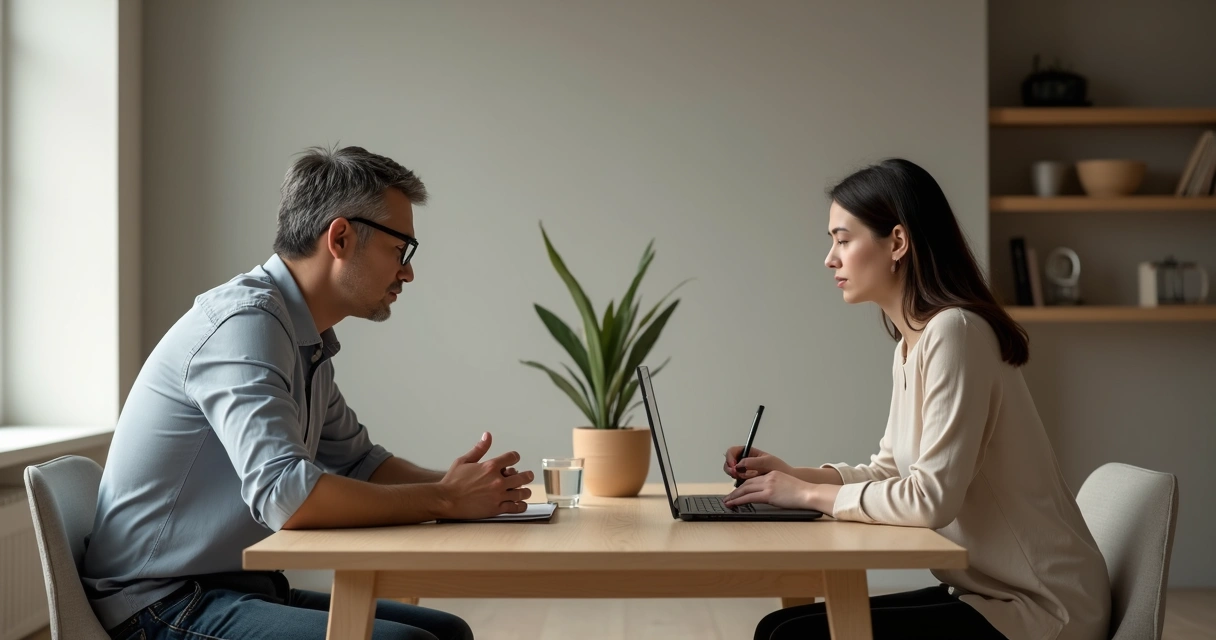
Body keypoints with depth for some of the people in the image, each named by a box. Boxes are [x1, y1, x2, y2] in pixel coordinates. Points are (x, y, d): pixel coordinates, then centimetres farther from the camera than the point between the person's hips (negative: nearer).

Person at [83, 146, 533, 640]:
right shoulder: (245, 320, -19)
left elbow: (359, 462, 20)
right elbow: (287, 496, -29)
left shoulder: (307, 342, 10)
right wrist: (444, 501, -19)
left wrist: (454, 485, 0)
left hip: (242, 589, 9)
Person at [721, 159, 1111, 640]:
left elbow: (931, 498, -26)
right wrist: (793, 476, 2)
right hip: (986, 592, 8)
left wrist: (811, 494, -14)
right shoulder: (911, 345, 10)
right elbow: (891, 472, 16)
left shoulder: (953, 332, -20)